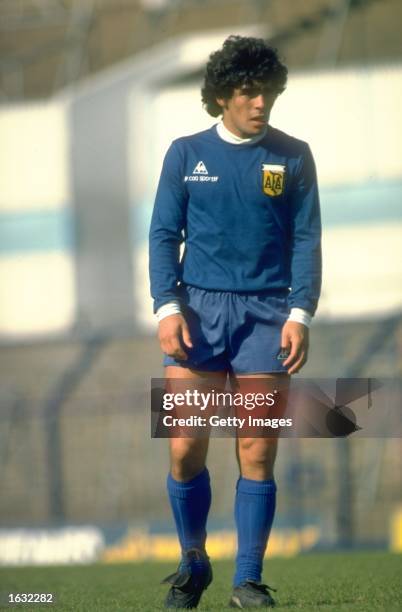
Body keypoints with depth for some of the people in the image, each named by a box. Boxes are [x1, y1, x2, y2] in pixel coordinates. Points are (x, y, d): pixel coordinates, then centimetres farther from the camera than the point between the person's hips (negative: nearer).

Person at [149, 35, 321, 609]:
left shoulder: (292, 157, 7)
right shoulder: (186, 154, 8)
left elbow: (306, 240, 6)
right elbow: (164, 234, 7)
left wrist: (300, 313, -6)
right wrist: (167, 307, -6)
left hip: (266, 313, 0)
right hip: (199, 309, 0)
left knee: (258, 454, -2)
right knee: (185, 450, -5)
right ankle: (193, 563, 15)